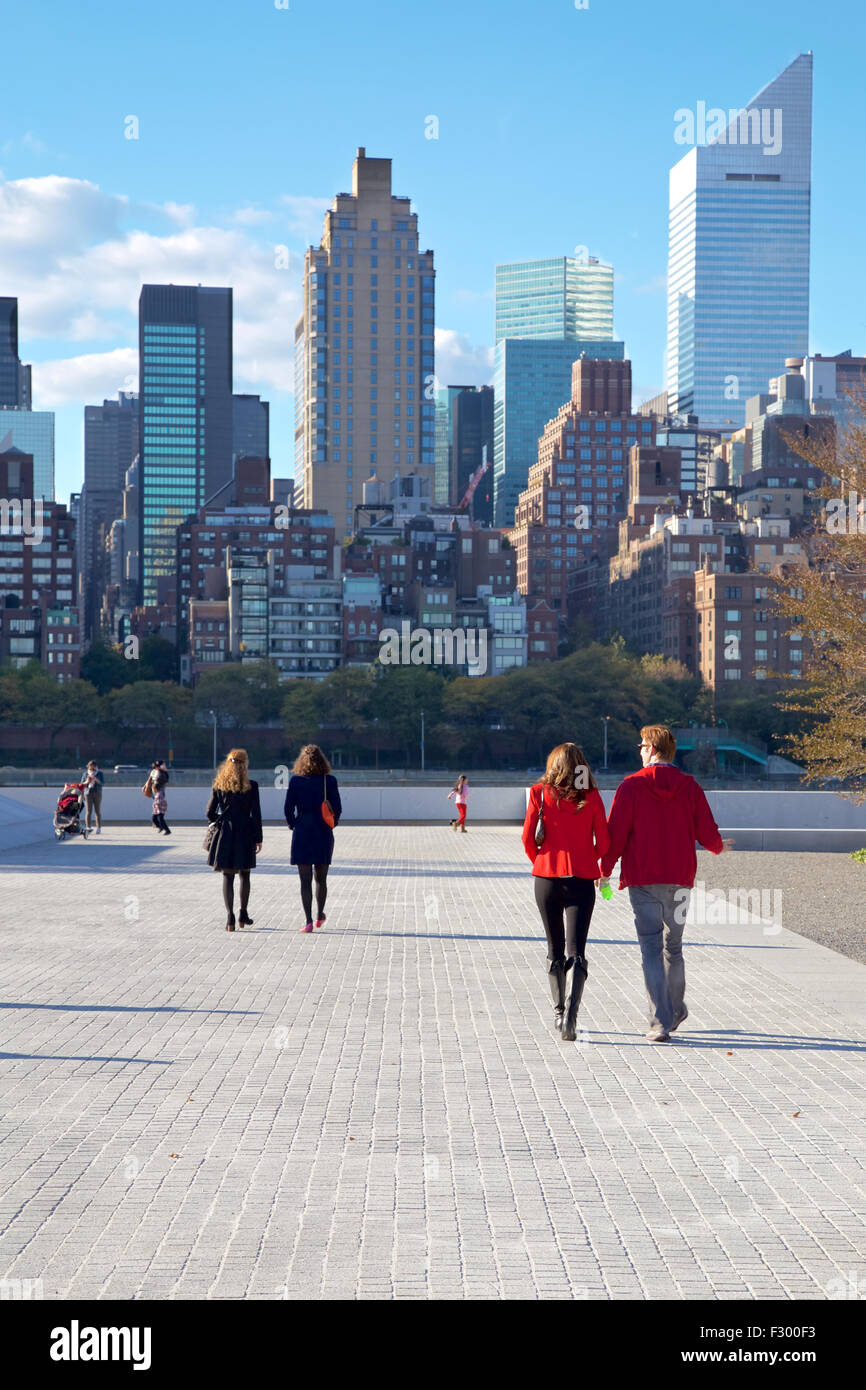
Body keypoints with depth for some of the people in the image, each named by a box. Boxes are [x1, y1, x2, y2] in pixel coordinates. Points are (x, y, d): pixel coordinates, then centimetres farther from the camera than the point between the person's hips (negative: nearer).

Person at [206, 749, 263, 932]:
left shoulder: (219, 785, -1)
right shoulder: (251, 786, -6)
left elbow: (210, 812, 1)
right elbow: (256, 814, -6)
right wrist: (258, 839, 0)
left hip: (225, 834, 1)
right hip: (245, 834, -1)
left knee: (227, 876, 4)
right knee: (244, 875, 16)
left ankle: (230, 917, -4)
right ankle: (243, 914, 22)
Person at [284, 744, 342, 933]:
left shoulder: (295, 780, -4)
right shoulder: (329, 780, -4)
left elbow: (288, 808, -4)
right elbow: (337, 808, -4)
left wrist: (292, 824, 13)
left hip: (302, 833, -1)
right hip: (323, 833, 1)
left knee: (305, 880, 1)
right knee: (321, 878, 16)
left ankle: (308, 920, -4)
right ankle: (319, 915, 28)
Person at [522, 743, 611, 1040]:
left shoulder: (540, 793, -1)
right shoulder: (591, 797, -1)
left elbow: (528, 838, -3)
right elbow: (604, 842, -1)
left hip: (546, 878, 1)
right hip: (581, 879, -1)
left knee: (555, 949, 15)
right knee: (576, 951, -3)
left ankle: (558, 1011, 21)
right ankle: (571, 1012, -22)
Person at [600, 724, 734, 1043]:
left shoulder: (631, 786, -5)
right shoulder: (690, 787, 3)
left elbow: (615, 834, -7)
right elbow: (707, 834, 3)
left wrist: (604, 869, 8)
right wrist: (718, 847, 26)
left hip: (642, 880, -3)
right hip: (680, 879, 3)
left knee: (651, 948, -3)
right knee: (673, 947, 19)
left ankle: (660, 1022, -10)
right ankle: (676, 1010, 33)